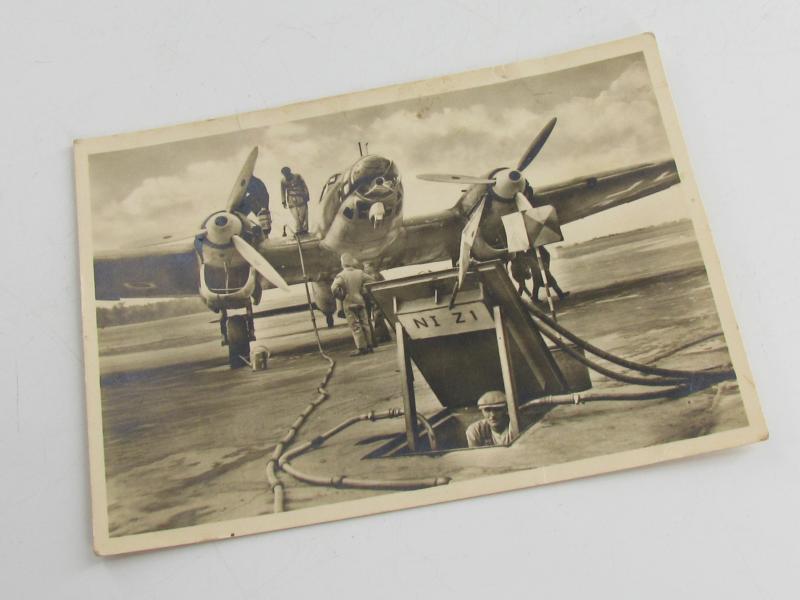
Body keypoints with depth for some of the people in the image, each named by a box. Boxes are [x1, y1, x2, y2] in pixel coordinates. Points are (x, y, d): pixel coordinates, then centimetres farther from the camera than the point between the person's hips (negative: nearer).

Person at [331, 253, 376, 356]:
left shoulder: (341, 275, -12)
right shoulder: (360, 272, 1)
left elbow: (334, 288, -24)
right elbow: (371, 281, 5)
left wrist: (341, 296, -6)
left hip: (349, 304, -4)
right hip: (360, 301, 4)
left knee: (355, 326, -1)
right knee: (364, 324, 12)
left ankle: (361, 347, -1)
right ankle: (369, 345, 16)